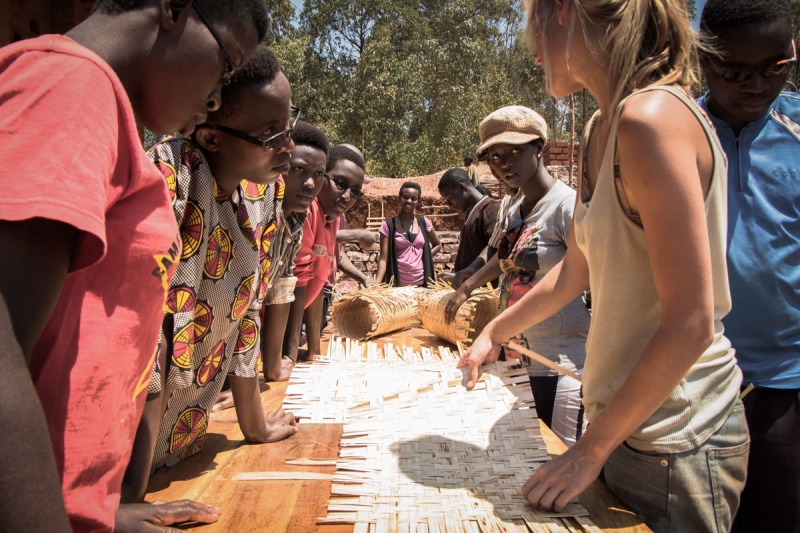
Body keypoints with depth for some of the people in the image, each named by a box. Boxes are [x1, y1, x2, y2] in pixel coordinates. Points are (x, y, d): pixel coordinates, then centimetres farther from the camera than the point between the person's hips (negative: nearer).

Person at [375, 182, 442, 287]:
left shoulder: (423, 222, 4)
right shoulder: (388, 225, -4)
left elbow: (438, 245, 20)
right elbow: (383, 259, -7)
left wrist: (425, 257, 3)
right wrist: (376, 285, -18)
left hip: (421, 283, 3)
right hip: (397, 284, -2)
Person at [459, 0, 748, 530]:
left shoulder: (654, 117, -23)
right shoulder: (601, 131, 5)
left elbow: (690, 323, -24)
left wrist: (592, 448, -16)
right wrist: (494, 334, 19)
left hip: (676, 442, -8)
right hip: (624, 419, 8)